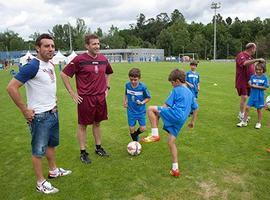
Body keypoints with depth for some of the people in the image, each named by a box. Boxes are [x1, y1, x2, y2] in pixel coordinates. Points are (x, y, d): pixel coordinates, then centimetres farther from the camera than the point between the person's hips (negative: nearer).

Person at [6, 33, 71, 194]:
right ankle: (41, 183, 19)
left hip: (53, 113, 8)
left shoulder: (51, 65, 6)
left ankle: (53, 170, 40)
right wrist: (25, 110, -19)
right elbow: (12, 87, -22)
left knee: (52, 144, 22)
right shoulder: (33, 66, -19)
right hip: (40, 116, -8)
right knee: (39, 150, 5)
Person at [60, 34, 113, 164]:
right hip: (85, 98, -5)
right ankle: (83, 152, 20)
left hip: (100, 97, 5)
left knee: (97, 123, 16)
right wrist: (72, 93, -8)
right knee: (82, 125, 6)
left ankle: (98, 148, 32)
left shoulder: (103, 59, 5)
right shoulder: (79, 59, -11)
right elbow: (63, 74, -6)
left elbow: (108, 73, 24)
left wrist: (107, 88, 13)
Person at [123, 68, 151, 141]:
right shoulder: (127, 85, -7)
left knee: (143, 128, -1)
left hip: (141, 111, -1)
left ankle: (135, 134, 33)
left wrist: (142, 102, -20)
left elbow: (148, 98, -4)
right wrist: (125, 102, -1)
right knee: (131, 128, 3)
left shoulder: (143, 87, -16)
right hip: (131, 111, 2)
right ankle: (135, 141, 30)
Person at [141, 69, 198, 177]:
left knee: (151, 109, -6)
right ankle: (175, 169, 17)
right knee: (171, 142, 14)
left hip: (175, 114, -9)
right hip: (181, 120, 9)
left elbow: (166, 105, -3)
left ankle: (155, 134, -12)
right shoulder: (190, 92, 24)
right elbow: (196, 108, 29)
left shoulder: (176, 90, 0)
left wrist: (158, 112, 12)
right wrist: (192, 121, 35)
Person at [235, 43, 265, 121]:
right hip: (242, 81, -8)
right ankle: (241, 115, 1)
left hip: (248, 81, 8)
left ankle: (242, 114, 21)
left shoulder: (250, 57, 15)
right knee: (244, 97, -12)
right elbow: (245, 63, -34)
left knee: (245, 97, 11)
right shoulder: (241, 55, -12)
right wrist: (257, 60, -33)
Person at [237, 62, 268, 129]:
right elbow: (250, 84, 2)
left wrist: (256, 86, -17)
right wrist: (250, 84, -21)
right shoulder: (253, 76, 1)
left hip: (259, 96, -3)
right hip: (252, 95, 3)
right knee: (247, 107, 0)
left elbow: (265, 87, -11)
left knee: (259, 109, 9)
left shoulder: (264, 78, -7)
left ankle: (259, 123, 26)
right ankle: (244, 121, 12)